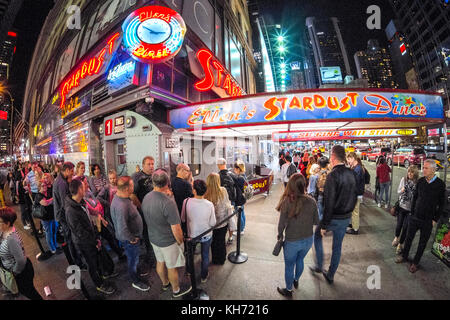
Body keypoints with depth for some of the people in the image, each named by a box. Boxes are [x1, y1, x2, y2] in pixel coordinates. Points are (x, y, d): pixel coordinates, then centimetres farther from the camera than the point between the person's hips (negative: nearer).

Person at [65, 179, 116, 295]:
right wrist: (95, 242, -15)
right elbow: (80, 232, -26)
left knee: (97, 256, 26)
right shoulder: (71, 210, -33)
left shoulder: (80, 202, -7)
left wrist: (95, 237, 7)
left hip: (90, 238, 7)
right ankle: (100, 284, 37)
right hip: (83, 242, -7)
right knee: (92, 263, 14)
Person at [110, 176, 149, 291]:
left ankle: (135, 274, 53)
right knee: (133, 260, 16)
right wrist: (131, 239, -22)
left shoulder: (120, 197, -5)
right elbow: (122, 229, -39)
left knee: (133, 259, 29)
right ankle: (135, 281, 40)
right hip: (129, 239, -9)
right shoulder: (121, 206, -37)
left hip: (133, 236, 9)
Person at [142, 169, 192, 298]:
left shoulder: (146, 198, -11)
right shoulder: (168, 203, -34)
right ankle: (176, 290, 40)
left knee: (160, 262, 27)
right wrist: (181, 242, -10)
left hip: (153, 238, 7)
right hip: (168, 242, -7)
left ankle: (165, 283, 52)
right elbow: (176, 229, -27)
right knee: (171, 267, 16)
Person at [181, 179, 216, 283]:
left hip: (192, 234, 1)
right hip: (207, 235, -1)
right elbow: (212, 223, -15)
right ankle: (204, 276, 43)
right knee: (205, 255, 24)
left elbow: (183, 219, -10)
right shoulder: (209, 205, -25)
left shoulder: (186, 201, -24)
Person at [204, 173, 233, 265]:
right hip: (223, 221, 1)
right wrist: (230, 208, 12)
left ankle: (215, 260, 39)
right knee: (221, 240, 22)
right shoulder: (223, 190, -19)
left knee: (214, 241, 21)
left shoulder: (206, 193, -23)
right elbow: (227, 205, -8)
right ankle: (221, 259, 41)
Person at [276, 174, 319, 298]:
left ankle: (288, 290, 42)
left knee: (289, 266, 20)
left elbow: (281, 223, -17)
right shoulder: (312, 201, -14)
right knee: (299, 260, 31)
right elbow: (316, 222, -3)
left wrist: (280, 235, 2)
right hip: (308, 240, 4)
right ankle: (296, 280, 56)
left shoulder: (287, 201, -24)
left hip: (292, 242, -4)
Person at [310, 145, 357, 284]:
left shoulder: (333, 175, -23)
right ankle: (330, 275, 34)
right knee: (337, 247, 18)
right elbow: (354, 196, 10)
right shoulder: (351, 174, 0)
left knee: (317, 235, 21)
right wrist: (349, 212, 19)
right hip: (346, 218, 6)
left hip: (334, 218, -6)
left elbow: (329, 203, -24)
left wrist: (324, 224, -17)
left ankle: (319, 266, 29)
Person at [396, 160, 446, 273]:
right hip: (415, 217, 2)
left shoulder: (440, 184, -10)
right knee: (409, 238, 13)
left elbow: (442, 204, -3)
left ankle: (415, 262, 28)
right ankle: (404, 256, 32)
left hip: (428, 221, -2)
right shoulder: (420, 181, -3)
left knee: (423, 242, 12)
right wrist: (412, 213, 5)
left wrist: (435, 219, -4)